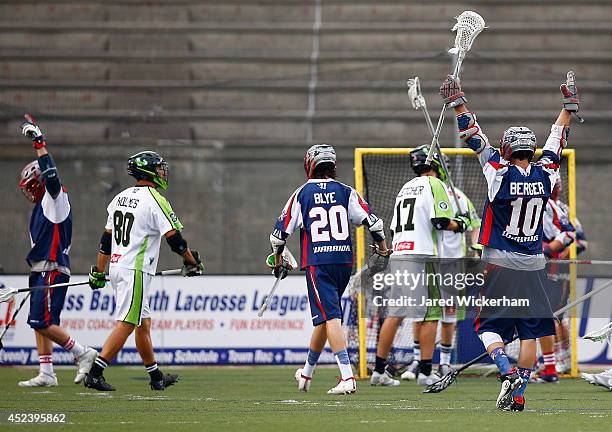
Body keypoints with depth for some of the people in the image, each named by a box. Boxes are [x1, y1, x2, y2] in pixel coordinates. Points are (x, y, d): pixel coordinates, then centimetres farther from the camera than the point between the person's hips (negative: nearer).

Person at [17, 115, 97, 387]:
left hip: (53, 270, -10)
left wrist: (38, 143, -23)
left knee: (43, 322, -15)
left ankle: (83, 354, -7)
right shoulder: (42, 207, 22)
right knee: (40, 324, 8)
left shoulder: (56, 199, -5)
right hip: (42, 271, 10)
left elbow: (50, 175, -25)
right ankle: (46, 374, 9)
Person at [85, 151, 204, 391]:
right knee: (126, 324, -10)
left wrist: (99, 272, 22)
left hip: (117, 267, 9)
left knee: (144, 322, 16)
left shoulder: (120, 198, 13)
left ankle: (156, 377, 23)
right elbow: (174, 238, -12)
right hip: (136, 271, -9)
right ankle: (95, 373, -17)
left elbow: (107, 238, 17)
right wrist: (192, 262, 1)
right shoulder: (155, 200, -11)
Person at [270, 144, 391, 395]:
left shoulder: (301, 195, 1)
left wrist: (278, 261, 19)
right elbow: (372, 221, 0)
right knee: (324, 317, 16)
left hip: (317, 264, -4)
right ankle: (306, 375, 32)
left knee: (330, 317, -9)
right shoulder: (346, 192, 6)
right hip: (344, 262, 4)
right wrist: (383, 249, 14)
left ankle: (347, 377, -24)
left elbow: (281, 231, 4)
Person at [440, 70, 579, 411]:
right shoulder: (545, 175, -3)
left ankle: (507, 372, -18)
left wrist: (458, 103, 2)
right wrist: (569, 105, 24)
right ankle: (518, 395, 2)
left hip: (500, 264, -3)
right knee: (529, 331, 6)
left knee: (489, 326, 7)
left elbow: (475, 138, -6)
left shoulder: (500, 173, -12)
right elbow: (557, 140, 11)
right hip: (533, 267, 3)